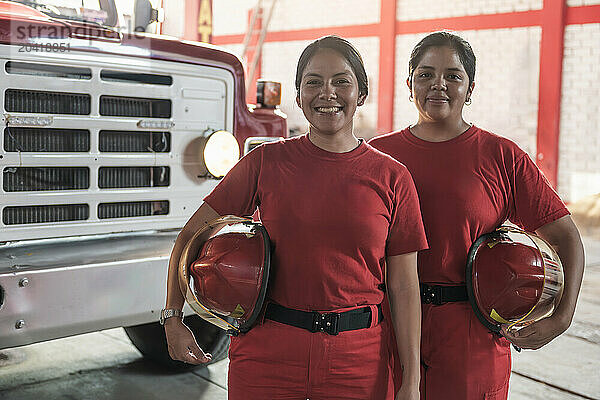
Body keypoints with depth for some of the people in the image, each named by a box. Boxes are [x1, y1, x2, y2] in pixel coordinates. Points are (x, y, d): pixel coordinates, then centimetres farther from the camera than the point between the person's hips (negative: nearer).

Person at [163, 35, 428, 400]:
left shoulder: (392, 177, -1)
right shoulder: (266, 162, -1)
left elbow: (404, 287, -1)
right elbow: (191, 237, 4)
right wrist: (173, 318, -3)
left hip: (358, 362, 0)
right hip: (267, 355, 0)